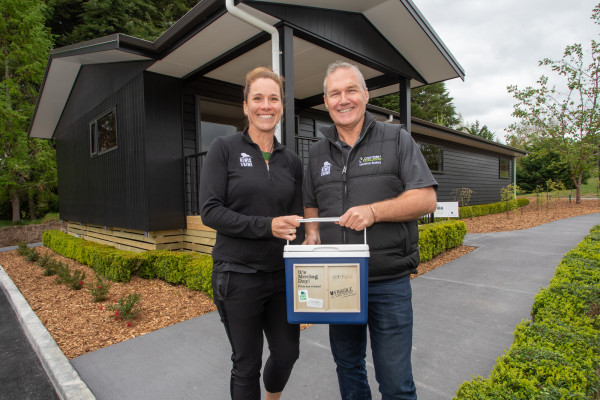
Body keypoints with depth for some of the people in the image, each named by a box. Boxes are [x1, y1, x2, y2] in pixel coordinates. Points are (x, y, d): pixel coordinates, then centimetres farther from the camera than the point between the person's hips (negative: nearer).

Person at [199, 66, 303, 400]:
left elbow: (296, 220, 11)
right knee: (247, 363, 11)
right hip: (238, 275, -4)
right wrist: (267, 226, -21)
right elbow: (210, 211, -11)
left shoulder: (291, 161, 7)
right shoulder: (225, 149, -4)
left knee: (288, 352, 17)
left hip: (281, 273, 4)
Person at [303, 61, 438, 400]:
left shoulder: (397, 140, -1)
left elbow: (426, 199, -8)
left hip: (389, 283, -3)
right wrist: (312, 232, -4)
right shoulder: (318, 152, 10)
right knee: (348, 365, 21)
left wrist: (373, 211, -21)